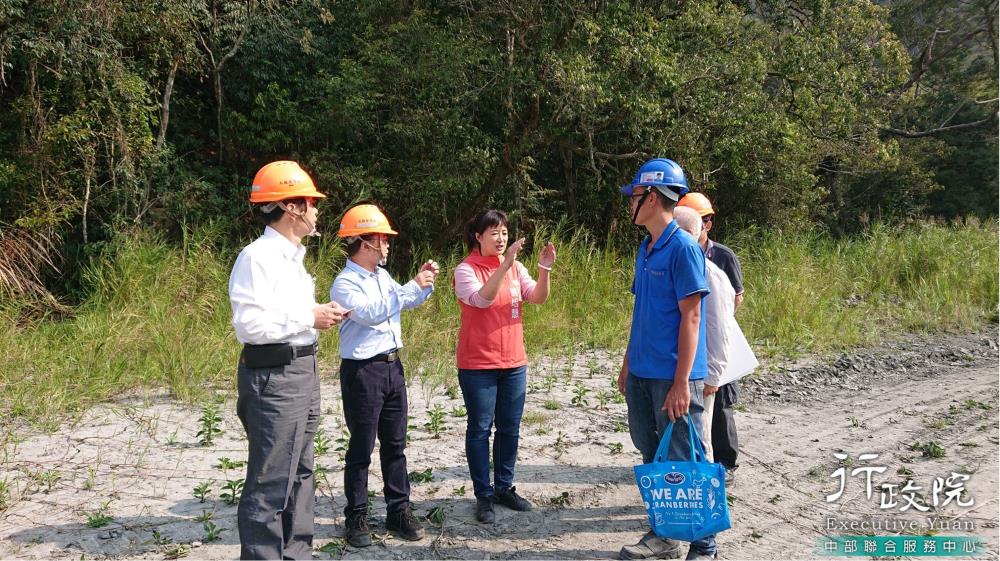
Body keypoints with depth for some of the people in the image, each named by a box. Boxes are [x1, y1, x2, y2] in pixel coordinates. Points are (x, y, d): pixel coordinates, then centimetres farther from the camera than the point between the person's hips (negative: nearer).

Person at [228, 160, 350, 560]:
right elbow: (249, 324, -23)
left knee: (299, 475, 17)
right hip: (273, 376, -10)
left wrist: (320, 315, 7)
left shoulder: (291, 257, 16)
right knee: (270, 483, -4)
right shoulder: (257, 257, -15)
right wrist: (308, 318, -17)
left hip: (302, 372, 10)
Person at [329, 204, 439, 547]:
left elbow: (407, 302, 26)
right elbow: (373, 312, -29)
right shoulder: (345, 284, -14)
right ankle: (356, 517, 13)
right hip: (363, 371, -8)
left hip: (393, 366, 8)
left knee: (395, 444, 13)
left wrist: (425, 283, 7)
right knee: (361, 449, 2)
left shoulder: (382, 275, 10)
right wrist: (413, 286, -26)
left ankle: (398, 511, 22)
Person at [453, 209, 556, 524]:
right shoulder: (466, 270, -9)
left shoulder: (515, 267, 6)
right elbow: (481, 299, -26)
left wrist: (544, 270, -21)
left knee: (509, 428, 12)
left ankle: (504, 488, 25)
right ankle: (484, 496, 11)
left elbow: (538, 298, -4)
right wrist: (505, 264, -33)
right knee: (480, 429, 3)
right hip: (477, 365, -5)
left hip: (514, 362, 5)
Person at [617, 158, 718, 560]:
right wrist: (627, 363, 17)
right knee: (652, 455, 16)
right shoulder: (645, 249, 12)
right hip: (641, 374, 8)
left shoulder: (683, 248, -13)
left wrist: (681, 382, -19)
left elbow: (690, 318, -16)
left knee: (682, 462, 0)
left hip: (672, 376, -8)